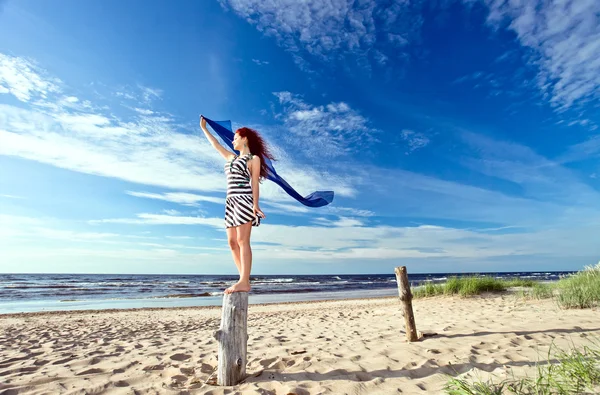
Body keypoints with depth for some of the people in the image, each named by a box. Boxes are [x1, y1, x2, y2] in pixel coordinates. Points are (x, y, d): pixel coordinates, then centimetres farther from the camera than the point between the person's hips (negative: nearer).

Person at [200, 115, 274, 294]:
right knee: (232, 242, 1)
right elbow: (216, 145, 36)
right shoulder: (232, 158, 25)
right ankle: (244, 281, 4)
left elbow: (255, 183, -5)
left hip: (244, 200, -8)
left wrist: (255, 204, -16)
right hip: (231, 202, 8)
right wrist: (204, 128, 43)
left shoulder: (254, 158, 4)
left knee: (242, 241, -14)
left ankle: (244, 282, -15)